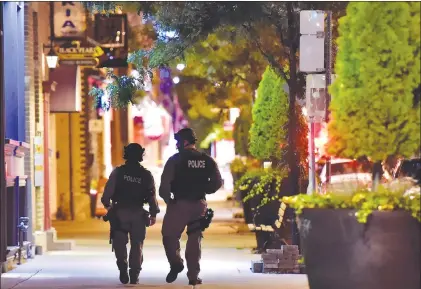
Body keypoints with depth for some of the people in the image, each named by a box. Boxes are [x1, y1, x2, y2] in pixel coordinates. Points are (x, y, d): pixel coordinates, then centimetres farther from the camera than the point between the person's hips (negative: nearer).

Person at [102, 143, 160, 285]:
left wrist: (107, 204, 12)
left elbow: (108, 191, -7)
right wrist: (154, 214, 10)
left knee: (120, 242, 10)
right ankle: (134, 275, 4)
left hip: (120, 212, -1)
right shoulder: (146, 175, 0)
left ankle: (123, 269, -6)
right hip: (138, 213, 1)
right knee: (137, 244, 8)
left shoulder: (118, 172, -5)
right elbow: (152, 196, 0)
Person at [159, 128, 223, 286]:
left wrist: (167, 199, 1)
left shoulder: (175, 160, -8)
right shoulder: (207, 160, 3)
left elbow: (164, 184, -13)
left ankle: (176, 262, -12)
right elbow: (217, 182, 5)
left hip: (180, 204, -4)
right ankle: (193, 276, 8)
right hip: (200, 205, 4)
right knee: (195, 240, 11)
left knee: (169, 235, 8)